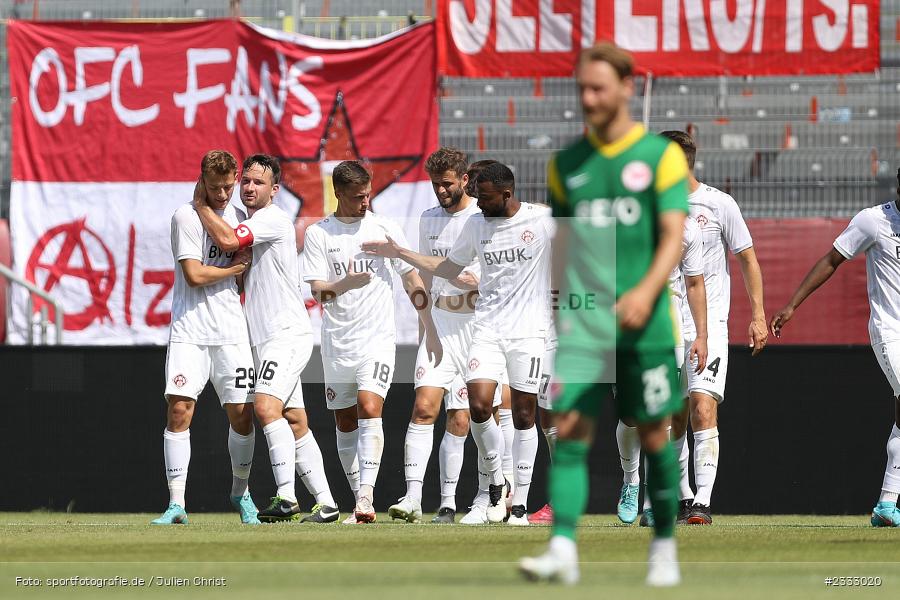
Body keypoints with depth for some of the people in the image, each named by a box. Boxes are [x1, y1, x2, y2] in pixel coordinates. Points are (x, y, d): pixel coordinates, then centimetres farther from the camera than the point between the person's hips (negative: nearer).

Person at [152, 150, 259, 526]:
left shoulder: (238, 216, 12)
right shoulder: (186, 217, -6)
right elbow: (195, 275, -13)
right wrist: (235, 268, -2)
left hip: (231, 332, 4)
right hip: (190, 329, -4)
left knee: (241, 413, 1)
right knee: (179, 410, -13)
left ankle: (240, 492, 22)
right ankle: (176, 504, -12)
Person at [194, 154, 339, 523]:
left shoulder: (273, 219, -10)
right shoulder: (248, 224, 19)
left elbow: (227, 241, -22)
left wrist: (201, 205, -7)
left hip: (287, 333, -10)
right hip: (264, 339, 10)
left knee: (267, 406, -24)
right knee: (294, 421, 7)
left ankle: (286, 496, -30)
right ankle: (325, 503, 9)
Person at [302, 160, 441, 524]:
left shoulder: (385, 229, 2)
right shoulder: (318, 234, 1)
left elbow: (412, 281, 8)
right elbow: (318, 291, -8)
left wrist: (431, 333, 7)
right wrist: (345, 284, -29)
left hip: (377, 338, -2)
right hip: (337, 341, 2)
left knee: (370, 408, -20)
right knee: (345, 423, 7)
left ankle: (366, 496, -28)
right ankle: (360, 502, 17)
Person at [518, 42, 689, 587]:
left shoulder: (661, 155, -1)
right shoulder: (567, 164, 11)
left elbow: (674, 239, -8)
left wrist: (646, 291, -24)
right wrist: (556, 308, 17)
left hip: (644, 323, -2)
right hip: (581, 322, 3)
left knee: (655, 436, 4)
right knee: (570, 431, -10)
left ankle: (665, 550, 18)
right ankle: (563, 550, -16)